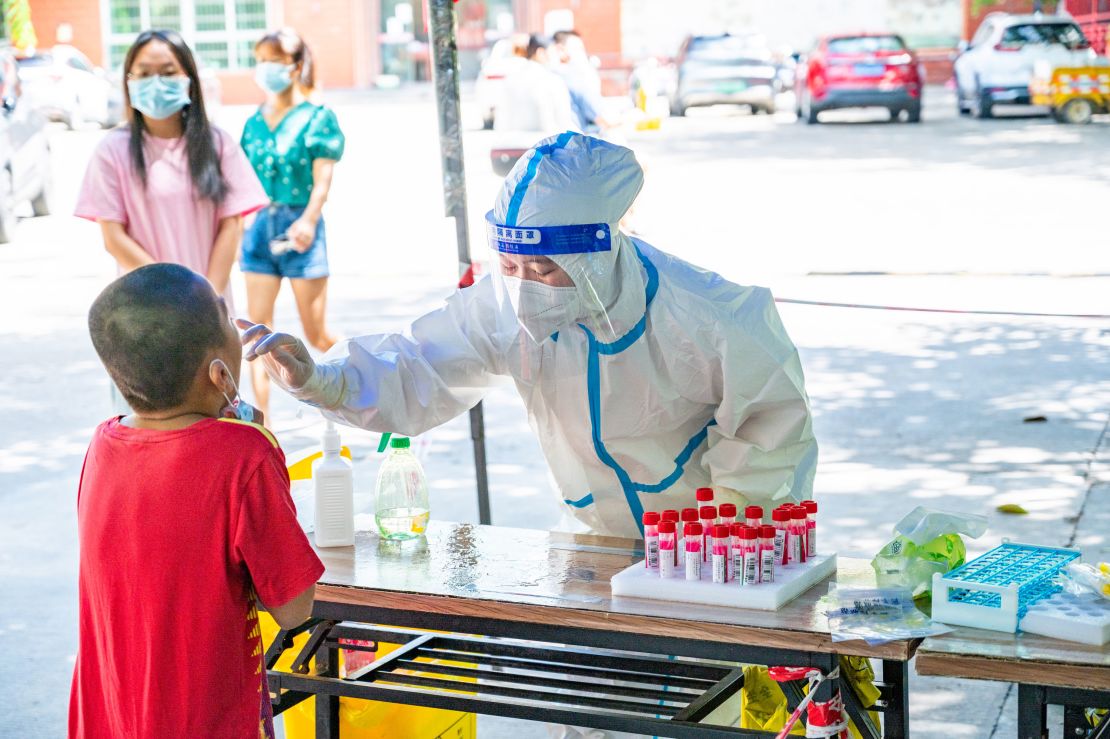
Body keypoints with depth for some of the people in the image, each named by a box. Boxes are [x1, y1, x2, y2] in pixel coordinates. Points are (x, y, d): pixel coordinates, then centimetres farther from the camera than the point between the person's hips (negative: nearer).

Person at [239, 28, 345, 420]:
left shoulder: (317, 118, -4)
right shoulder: (254, 123, 9)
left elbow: (322, 179, -13)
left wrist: (308, 220, -28)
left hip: (300, 224, -4)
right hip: (260, 225, 5)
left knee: (316, 332, 3)